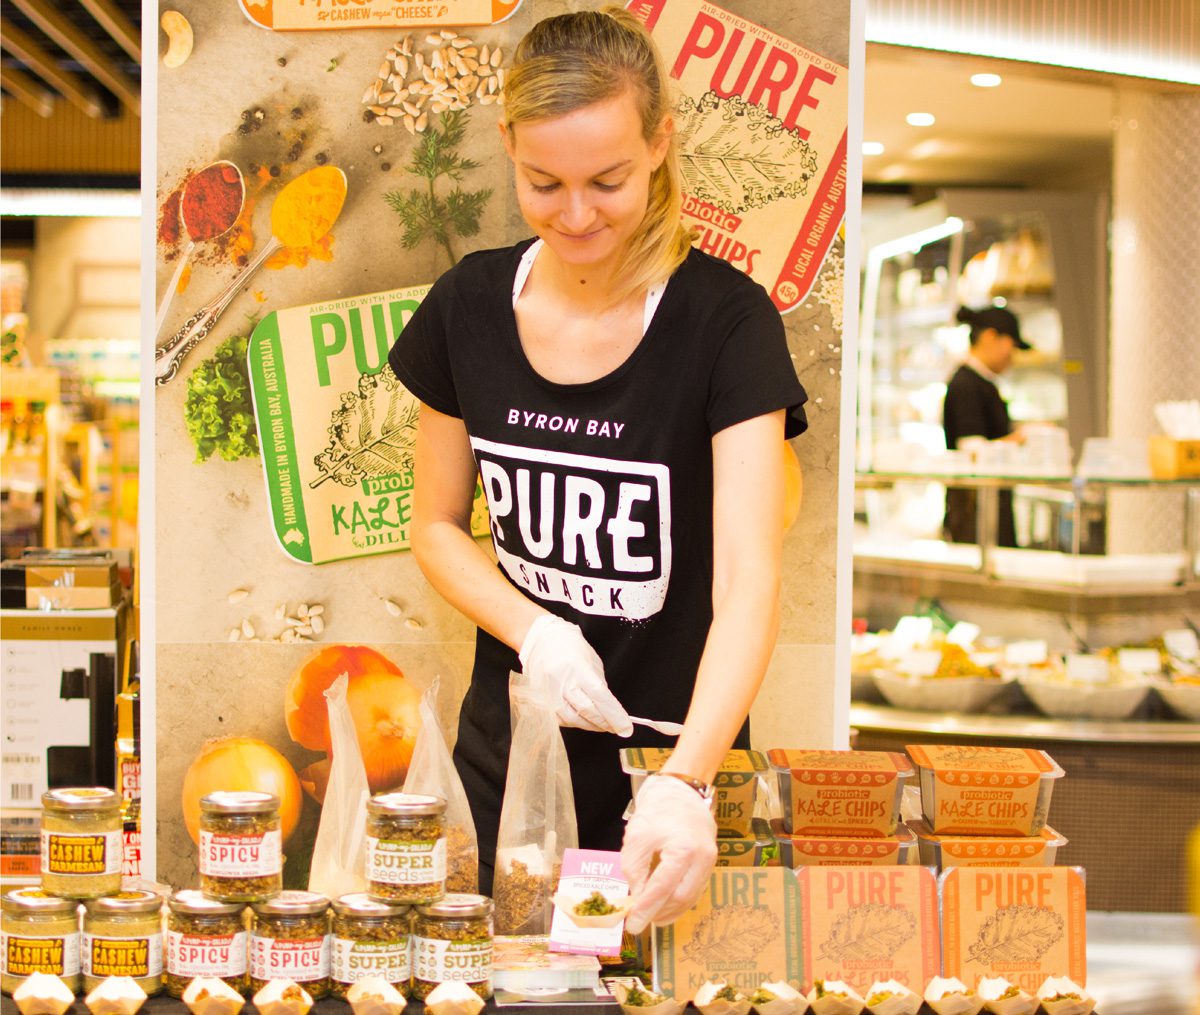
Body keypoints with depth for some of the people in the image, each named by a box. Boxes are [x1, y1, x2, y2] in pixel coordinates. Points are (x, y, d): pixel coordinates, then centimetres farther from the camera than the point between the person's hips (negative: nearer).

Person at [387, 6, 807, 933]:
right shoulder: (470, 308, -6)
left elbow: (749, 586, -26)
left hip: (671, 756, -3)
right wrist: (533, 632, -15)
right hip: (506, 753, 3)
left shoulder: (725, 320, -18)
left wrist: (685, 784, -40)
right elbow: (437, 525, 4)